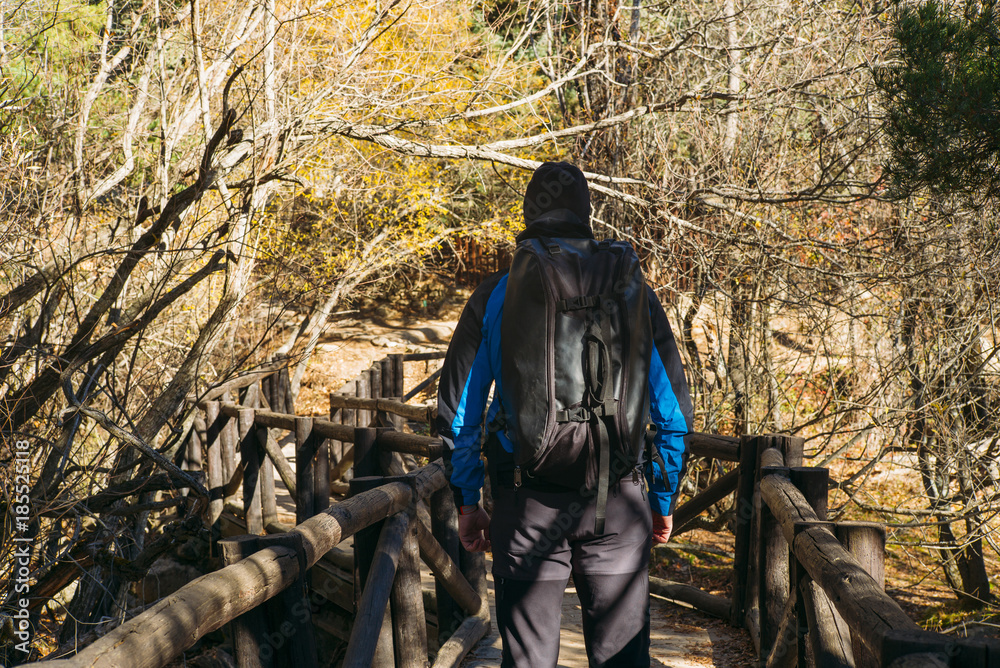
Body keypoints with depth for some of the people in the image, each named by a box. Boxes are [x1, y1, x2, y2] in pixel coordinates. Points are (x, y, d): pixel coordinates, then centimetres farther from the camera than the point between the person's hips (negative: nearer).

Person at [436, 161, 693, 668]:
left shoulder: (495, 294, 2)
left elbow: (457, 412, 4)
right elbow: (673, 409, 5)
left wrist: (467, 500, 13)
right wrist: (664, 499, 14)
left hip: (525, 501, 0)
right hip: (617, 501, 0)